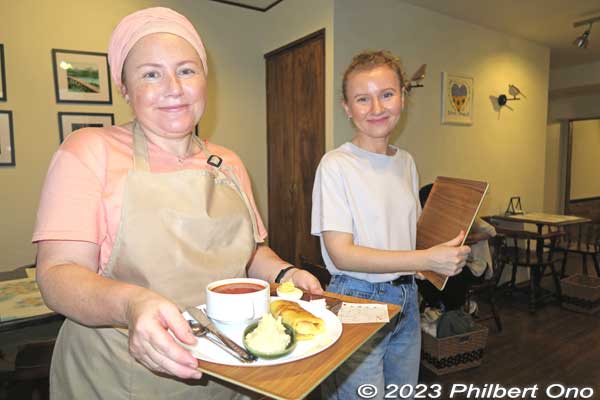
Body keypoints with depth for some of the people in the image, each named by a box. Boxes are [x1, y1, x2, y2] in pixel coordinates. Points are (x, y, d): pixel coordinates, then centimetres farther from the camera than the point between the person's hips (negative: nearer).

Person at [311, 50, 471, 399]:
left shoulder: (406, 162, 6)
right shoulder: (336, 165, -15)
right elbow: (340, 253, -20)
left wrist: (450, 252, -5)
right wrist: (428, 259, -23)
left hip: (406, 299, 7)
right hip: (357, 300, -6)